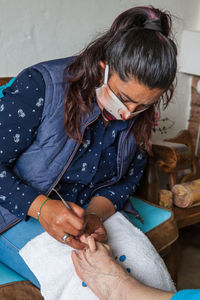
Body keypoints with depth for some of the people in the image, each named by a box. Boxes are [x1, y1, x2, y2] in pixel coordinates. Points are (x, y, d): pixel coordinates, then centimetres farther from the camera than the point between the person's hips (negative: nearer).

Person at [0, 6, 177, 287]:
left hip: (89, 209, 5)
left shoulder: (139, 114, -5)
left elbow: (128, 178, 3)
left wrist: (95, 214, -17)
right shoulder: (41, 85, -23)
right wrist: (40, 207, -34)